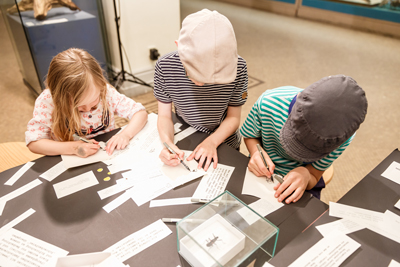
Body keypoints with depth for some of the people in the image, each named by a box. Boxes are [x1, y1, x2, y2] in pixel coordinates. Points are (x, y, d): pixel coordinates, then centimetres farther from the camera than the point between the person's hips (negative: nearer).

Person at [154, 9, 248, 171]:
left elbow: (233, 117, -11)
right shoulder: (165, 66, -21)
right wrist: (167, 143, -30)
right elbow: (164, 116, -11)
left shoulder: (237, 67, -22)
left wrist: (212, 142, -26)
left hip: (224, 144, 1)